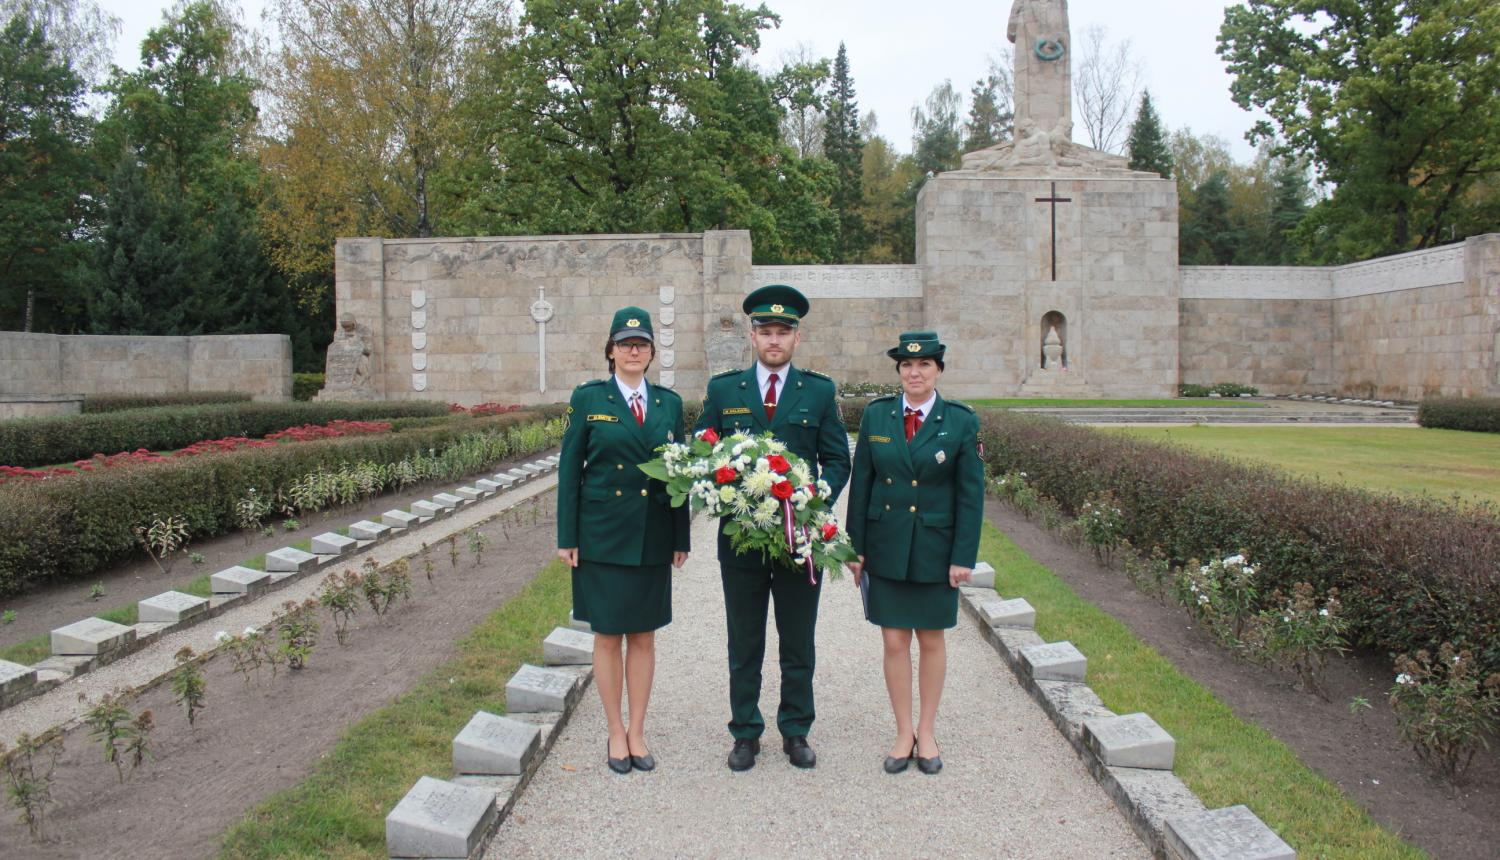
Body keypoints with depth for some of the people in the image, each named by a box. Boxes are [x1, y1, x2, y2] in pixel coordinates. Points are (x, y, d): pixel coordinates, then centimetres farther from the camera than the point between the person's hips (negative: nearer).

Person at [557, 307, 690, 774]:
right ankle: (616, 732, 19)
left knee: (644, 634, 9)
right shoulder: (588, 398, -1)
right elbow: (569, 469, -1)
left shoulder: (669, 402, 7)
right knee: (607, 633, 6)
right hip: (603, 535, -2)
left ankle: (637, 731, 22)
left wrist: (681, 538, 5)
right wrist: (567, 537, -5)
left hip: (652, 537, 3)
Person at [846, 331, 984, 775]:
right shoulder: (876, 415, 1)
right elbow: (861, 484, 3)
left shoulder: (961, 421, -4)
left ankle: (927, 730, 27)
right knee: (894, 641, 6)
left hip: (936, 550, -1)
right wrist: (857, 547, 1)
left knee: (931, 640, 11)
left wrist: (964, 557, -8)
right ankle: (903, 732, 21)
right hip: (886, 549, 1)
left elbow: (971, 494, -4)